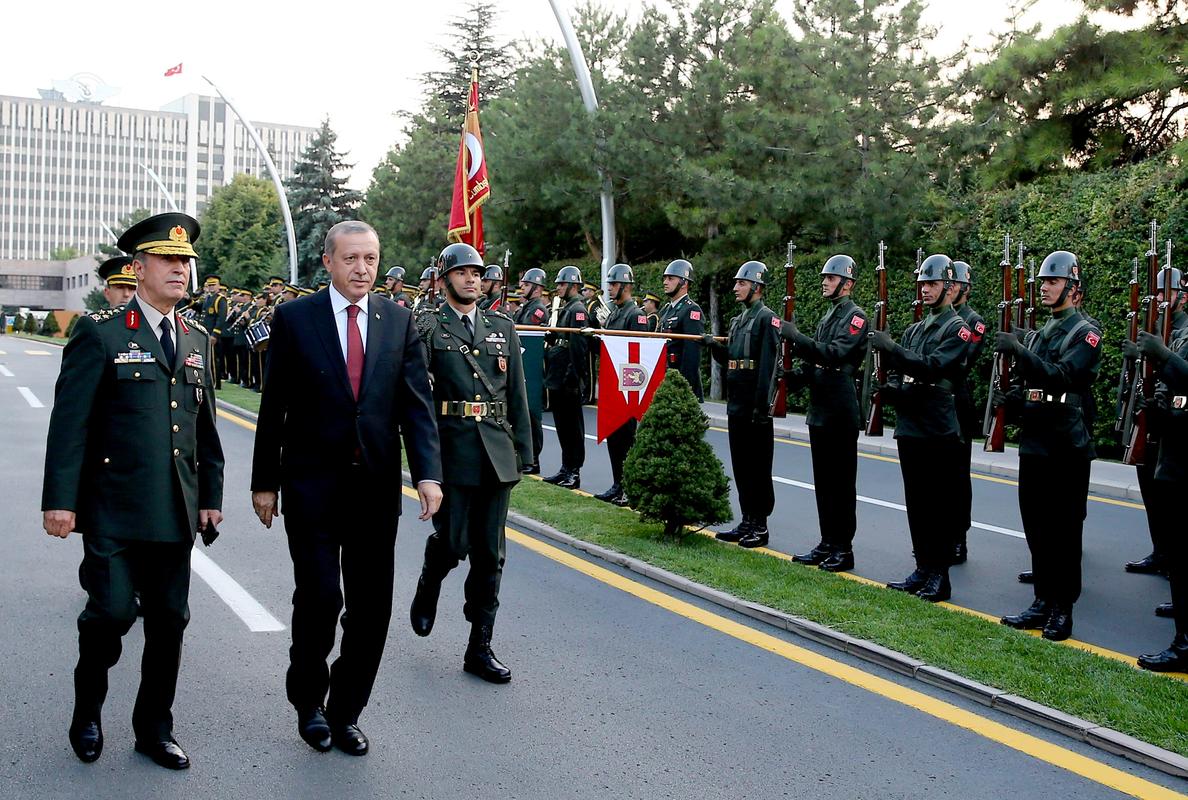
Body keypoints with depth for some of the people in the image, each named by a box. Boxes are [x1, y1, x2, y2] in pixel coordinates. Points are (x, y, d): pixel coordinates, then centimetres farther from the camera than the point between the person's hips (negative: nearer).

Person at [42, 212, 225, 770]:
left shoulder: (197, 340, 12)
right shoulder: (100, 333, -4)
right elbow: (69, 424, -7)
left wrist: (211, 497, 12)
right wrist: (59, 500, -11)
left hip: (176, 511, 5)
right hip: (114, 510, -5)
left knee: (169, 621, 9)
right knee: (111, 612, -5)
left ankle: (153, 728, 25)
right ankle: (88, 710, 24)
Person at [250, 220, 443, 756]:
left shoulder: (398, 320, 5)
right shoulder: (294, 318, -1)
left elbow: (416, 403, 0)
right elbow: (273, 407, 1)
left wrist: (428, 472, -12)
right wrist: (265, 481, 0)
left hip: (377, 485, 3)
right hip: (312, 485, -3)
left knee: (372, 606, 7)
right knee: (319, 597, -4)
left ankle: (346, 711, 25)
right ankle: (309, 700, 23)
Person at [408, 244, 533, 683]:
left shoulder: (502, 327, 13)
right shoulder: (428, 329, 1)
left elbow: (517, 392, 14)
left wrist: (523, 449, 9)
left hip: (497, 453, 4)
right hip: (452, 449, -4)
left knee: (489, 554, 6)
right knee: (451, 542, -5)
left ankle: (480, 647, 16)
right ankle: (427, 590, 31)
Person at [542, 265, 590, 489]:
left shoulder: (578, 310, -12)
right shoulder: (565, 309, 17)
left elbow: (579, 347, -19)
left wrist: (572, 378, -22)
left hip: (569, 383, -9)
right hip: (557, 380, 10)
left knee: (573, 427, -2)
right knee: (562, 426, 14)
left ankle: (574, 473, 3)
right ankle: (566, 469, 22)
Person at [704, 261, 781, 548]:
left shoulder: (767, 318, -10)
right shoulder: (738, 320, 17)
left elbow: (769, 365, -17)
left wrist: (762, 406, -22)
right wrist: (715, 346, 2)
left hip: (755, 406, -9)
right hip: (736, 405, 9)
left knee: (758, 466, -1)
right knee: (740, 465, 12)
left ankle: (760, 527, 6)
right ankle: (747, 522, 21)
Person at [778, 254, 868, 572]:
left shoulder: (855, 317, -10)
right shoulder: (827, 316, 17)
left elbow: (834, 354, -24)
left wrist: (796, 336, -25)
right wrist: (800, 373, 2)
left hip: (841, 412, -9)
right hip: (819, 409, 9)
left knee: (841, 482, -3)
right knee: (823, 480, 12)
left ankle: (844, 549, 4)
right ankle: (827, 544, 20)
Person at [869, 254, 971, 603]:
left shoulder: (957, 328, -6)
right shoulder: (914, 328, 17)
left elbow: (933, 367, -21)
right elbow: (897, 370, 18)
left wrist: (892, 348, -28)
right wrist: (892, 386, -5)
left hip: (939, 430, -7)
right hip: (909, 426, 7)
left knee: (940, 505, -1)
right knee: (916, 502, 11)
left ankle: (939, 576, 5)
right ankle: (922, 568, 20)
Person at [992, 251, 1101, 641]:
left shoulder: (1086, 332, -6)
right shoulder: (1035, 333, 15)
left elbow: (1063, 376, -21)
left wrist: (1020, 352, -29)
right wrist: (1007, 398, -4)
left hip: (1067, 447, -7)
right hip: (1033, 443, 7)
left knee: (1064, 529, 0)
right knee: (1036, 527, 10)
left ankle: (1063, 610, 7)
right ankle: (1042, 602, 19)